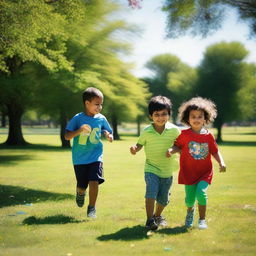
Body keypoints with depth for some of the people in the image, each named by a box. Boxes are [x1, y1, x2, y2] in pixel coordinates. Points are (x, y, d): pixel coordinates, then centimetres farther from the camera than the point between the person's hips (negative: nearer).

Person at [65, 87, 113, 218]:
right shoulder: (77, 118, -9)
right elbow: (67, 136, -12)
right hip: (80, 158, -1)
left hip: (96, 157, 1)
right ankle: (80, 193, 46)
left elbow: (109, 132, 13)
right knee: (81, 186, 9)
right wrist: (79, 130, -29)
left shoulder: (101, 119, 0)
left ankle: (92, 207, 2)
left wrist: (108, 135, -11)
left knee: (94, 182, -17)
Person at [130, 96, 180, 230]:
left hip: (167, 170, 2)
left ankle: (158, 215, 43)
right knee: (151, 192, -24)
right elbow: (140, 144, 2)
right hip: (151, 169, -2)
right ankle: (150, 220, -15)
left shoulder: (174, 130, -9)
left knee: (163, 199, 15)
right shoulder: (146, 132, -11)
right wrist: (134, 149, -21)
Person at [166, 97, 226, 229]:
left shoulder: (208, 136, -4)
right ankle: (190, 210, 42)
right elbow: (178, 146, 6)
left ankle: (202, 220, -1)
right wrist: (171, 150, -15)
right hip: (188, 172, 0)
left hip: (205, 171, 0)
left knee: (201, 192, -22)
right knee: (189, 199, 4)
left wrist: (221, 162, -8)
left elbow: (215, 151, 5)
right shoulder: (184, 134, -7)